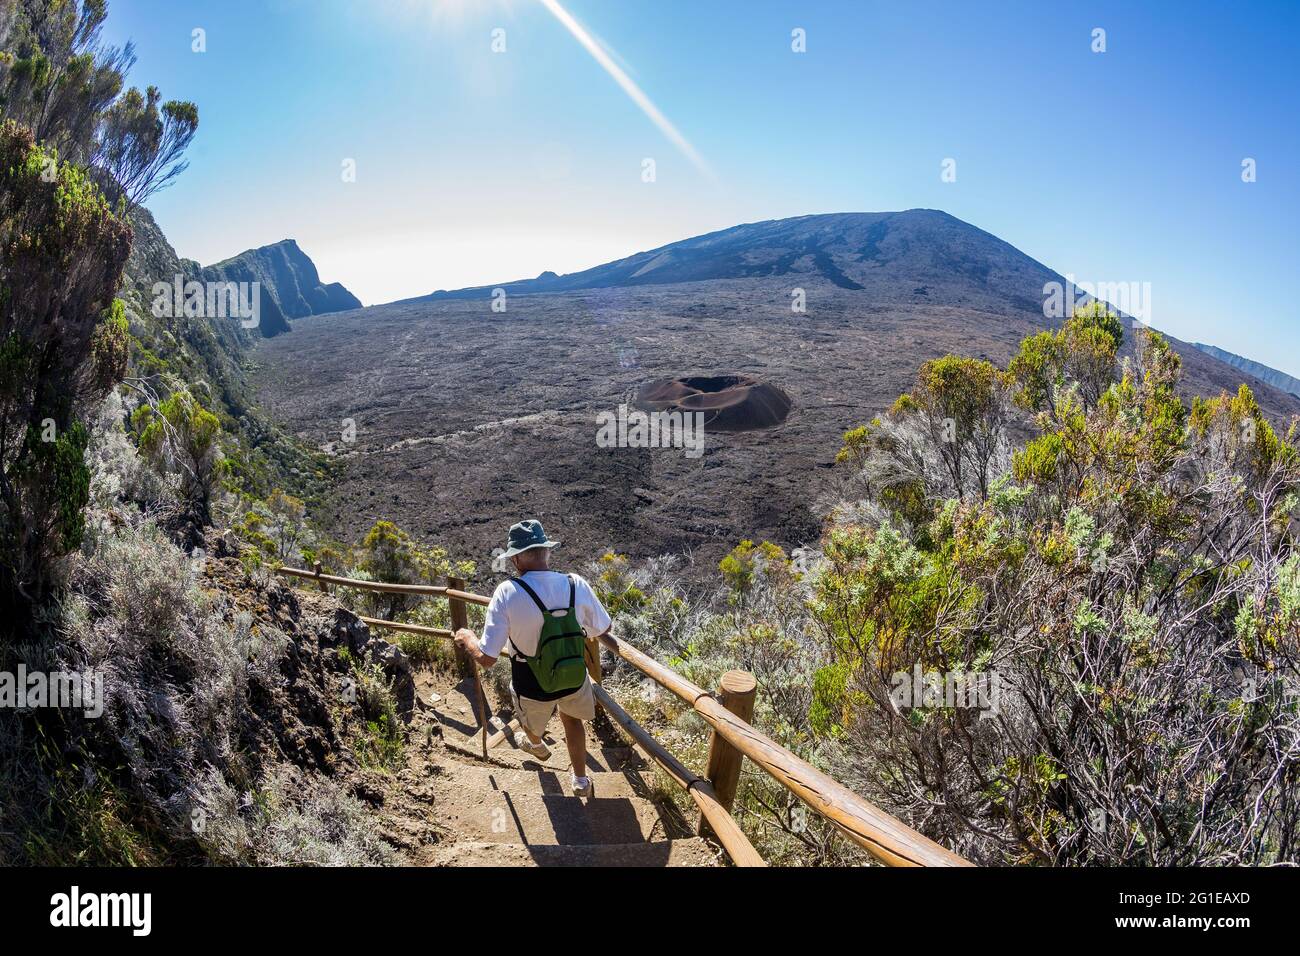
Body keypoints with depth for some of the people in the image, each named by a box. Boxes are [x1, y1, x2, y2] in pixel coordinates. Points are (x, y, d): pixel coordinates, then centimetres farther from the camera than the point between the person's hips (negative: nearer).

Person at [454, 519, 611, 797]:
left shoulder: (508, 592, -29)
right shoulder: (576, 584, -20)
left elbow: (486, 659, -25)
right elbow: (602, 629, -2)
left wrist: (466, 638, -3)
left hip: (532, 687, -1)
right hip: (575, 678, 1)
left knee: (531, 722, 36)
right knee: (572, 718, 35)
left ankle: (536, 745, 68)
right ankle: (580, 780, 48)